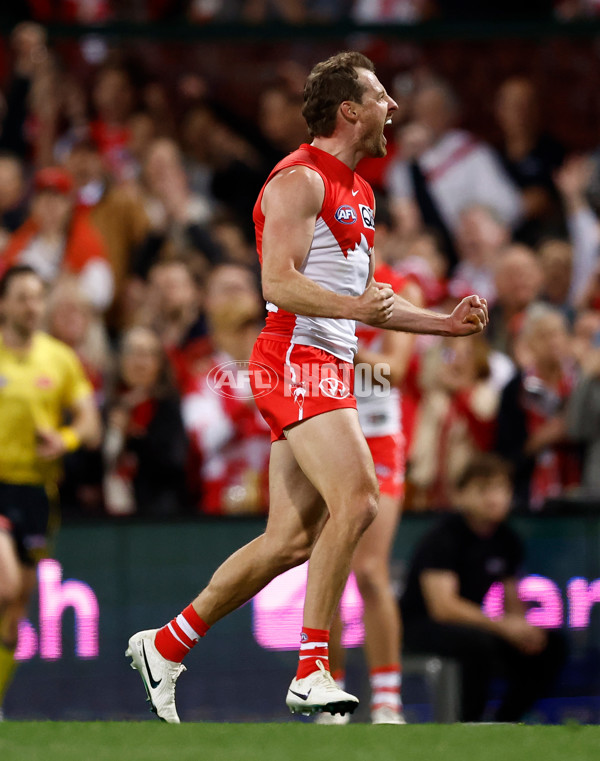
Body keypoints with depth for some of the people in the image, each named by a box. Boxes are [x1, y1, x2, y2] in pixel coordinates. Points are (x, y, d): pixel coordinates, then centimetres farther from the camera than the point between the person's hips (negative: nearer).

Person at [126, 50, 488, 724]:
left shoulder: (357, 192, 22)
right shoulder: (299, 180, -9)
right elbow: (278, 281, -19)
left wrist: (446, 323, 19)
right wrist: (355, 306, -33)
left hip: (329, 369, 10)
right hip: (296, 360, -10)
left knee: (293, 540, 6)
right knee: (355, 501, -23)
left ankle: (165, 645, 16)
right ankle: (312, 671, -23)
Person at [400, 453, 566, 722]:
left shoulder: (507, 541, 4)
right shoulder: (443, 538, -18)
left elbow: (512, 602, 10)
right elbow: (442, 606, -27)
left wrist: (523, 629, -15)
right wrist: (503, 626, -31)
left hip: (471, 622, 7)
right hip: (422, 627, -7)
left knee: (550, 647, -8)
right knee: (480, 642, -38)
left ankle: (504, 722, 2)